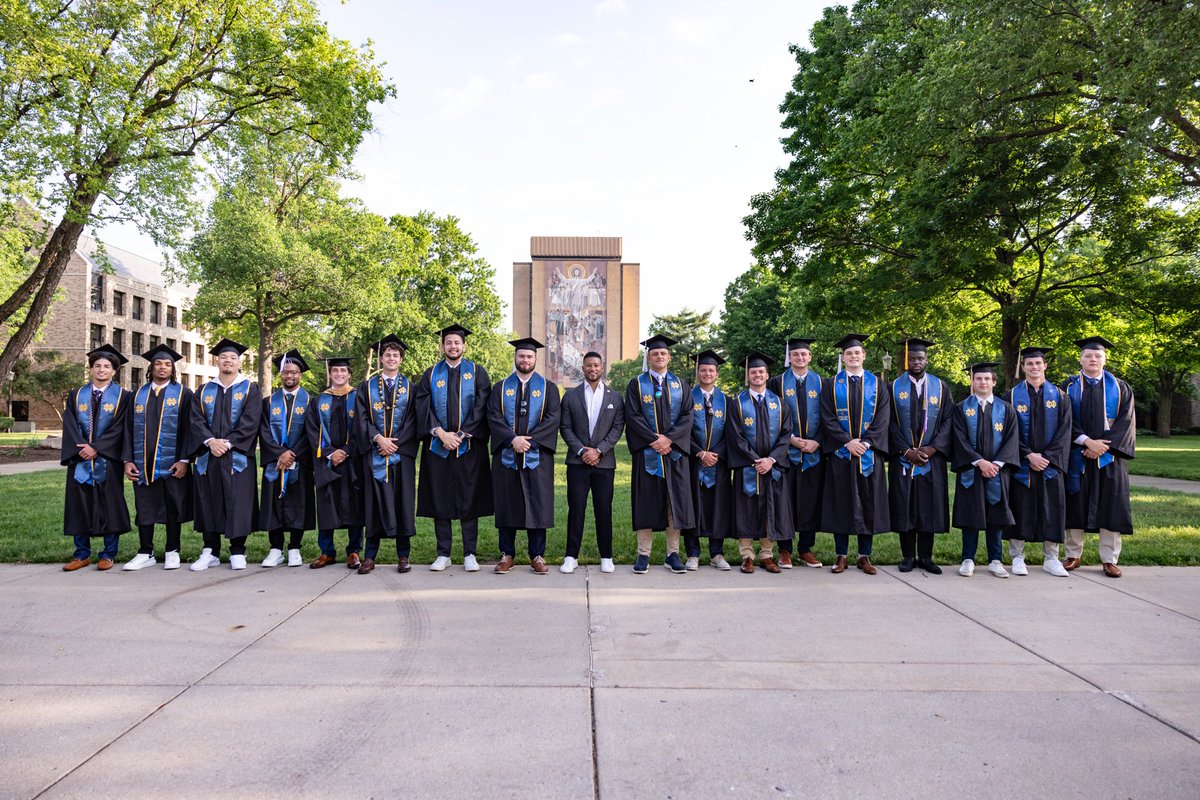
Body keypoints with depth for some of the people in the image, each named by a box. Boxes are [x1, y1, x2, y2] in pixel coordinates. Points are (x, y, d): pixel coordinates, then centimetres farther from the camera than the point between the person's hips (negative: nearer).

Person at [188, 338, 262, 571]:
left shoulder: (250, 389, 5)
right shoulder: (204, 391, 14)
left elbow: (250, 421, -6)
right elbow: (195, 421, 3)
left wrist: (228, 443, -14)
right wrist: (210, 441, -14)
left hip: (238, 456, -3)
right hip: (208, 456, 3)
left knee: (237, 503, -2)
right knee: (209, 503, 5)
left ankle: (237, 552, 6)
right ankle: (210, 552, 14)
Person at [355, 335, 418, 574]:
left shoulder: (409, 387, 9)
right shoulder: (367, 386, 9)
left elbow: (413, 420, 2)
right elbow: (361, 418, 1)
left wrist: (395, 443, -9)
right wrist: (378, 438, -13)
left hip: (402, 452, 0)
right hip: (374, 453, 0)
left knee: (402, 501, 1)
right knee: (375, 502, 0)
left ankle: (403, 556, 7)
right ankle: (369, 556, 6)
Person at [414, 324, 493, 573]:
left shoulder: (477, 373, 6)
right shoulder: (431, 374, 10)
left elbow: (481, 407, -3)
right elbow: (423, 407, 2)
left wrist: (461, 435, -12)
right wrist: (441, 433, -12)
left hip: (469, 446, -2)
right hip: (437, 446, 2)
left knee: (469, 499, 1)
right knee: (440, 500, 4)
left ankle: (470, 554, 9)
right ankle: (443, 554, 13)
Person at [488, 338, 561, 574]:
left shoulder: (548, 387, 7)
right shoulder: (500, 387, 9)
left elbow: (552, 418, -4)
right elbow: (493, 417, -2)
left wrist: (530, 439, -15)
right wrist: (513, 439, -16)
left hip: (537, 455, -1)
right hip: (506, 455, 1)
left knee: (538, 504, 2)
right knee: (506, 504, 5)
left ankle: (537, 556, 11)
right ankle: (506, 554, 14)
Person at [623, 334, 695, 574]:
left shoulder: (681, 384, 11)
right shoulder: (636, 384, 6)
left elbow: (687, 416, 2)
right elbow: (633, 416, -4)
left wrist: (669, 438, -13)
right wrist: (653, 440, -14)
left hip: (675, 450, 2)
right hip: (647, 452, -2)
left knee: (675, 502, 2)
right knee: (646, 501, 0)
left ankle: (672, 554, 10)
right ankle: (643, 554, 6)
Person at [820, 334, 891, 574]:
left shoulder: (877, 384, 8)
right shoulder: (831, 385, 6)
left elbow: (883, 418, 0)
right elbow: (827, 418, -2)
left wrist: (866, 442, -12)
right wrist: (847, 441, -13)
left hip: (870, 453, 1)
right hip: (840, 452, -1)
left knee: (868, 503, 3)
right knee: (841, 503, 1)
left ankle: (864, 556, 12)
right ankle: (841, 555, 9)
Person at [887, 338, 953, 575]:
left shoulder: (941, 387, 7)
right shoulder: (894, 387, 4)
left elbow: (948, 421, 2)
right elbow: (890, 423, -2)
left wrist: (932, 448, -11)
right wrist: (906, 451, -11)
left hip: (932, 457, 1)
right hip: (902, 458, -1)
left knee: (929, 507, 3)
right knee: (904, 507, 2)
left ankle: (925, 557, 13)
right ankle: (908, 557, 11)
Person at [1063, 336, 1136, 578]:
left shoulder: (1120, 388, 7)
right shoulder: (1069, 387, 5)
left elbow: (1126, 421, -1)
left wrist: (1104, 445, -13)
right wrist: (1087, 441, -16)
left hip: (1109, 456, 1)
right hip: (1077, 456, 0)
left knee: (1110, 506, 0)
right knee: (1075, 504, 3)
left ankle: (1109, 559, 8)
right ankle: (1073, 555, 13)